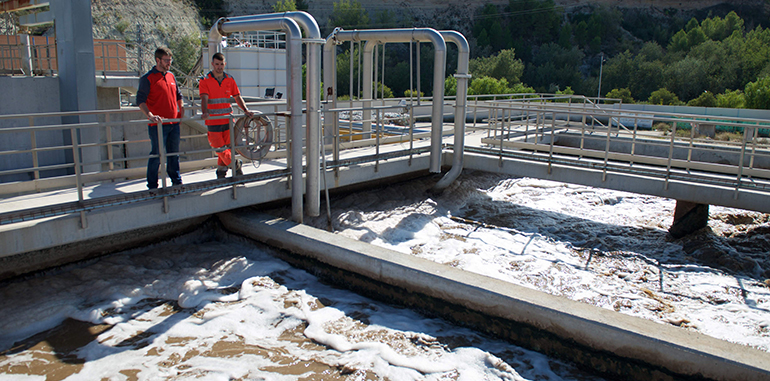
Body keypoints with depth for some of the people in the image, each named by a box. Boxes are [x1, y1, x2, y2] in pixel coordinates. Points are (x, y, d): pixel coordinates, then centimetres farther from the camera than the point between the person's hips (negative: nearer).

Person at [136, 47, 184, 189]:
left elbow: (178, 95, 25)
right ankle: (152, 186, 9)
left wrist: (181, 110, 14)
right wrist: (150, 115, -25)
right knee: (156, 155, -2)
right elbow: (140, 101, -12)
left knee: (174, 154, 14)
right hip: (158, 124, -6)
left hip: (174, 123, 6)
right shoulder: (148, 78, -7)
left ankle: (177, 181, 25)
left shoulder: (171, 76, 13)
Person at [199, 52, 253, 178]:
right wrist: (205, 113, -32)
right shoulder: (205, 81, -2)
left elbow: (237, 97, 11)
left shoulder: (229, 80, 10)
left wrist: (245, 110, -5)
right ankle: (235, 164, 16)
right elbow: (204, 99, -15)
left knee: (226, 147, 6)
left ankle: (221, 172, 20)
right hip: (213, 122, -3)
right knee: (219, 148, -4)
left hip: (228, 120, 3)